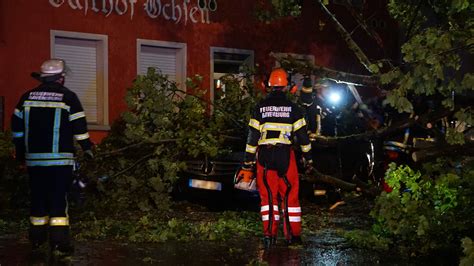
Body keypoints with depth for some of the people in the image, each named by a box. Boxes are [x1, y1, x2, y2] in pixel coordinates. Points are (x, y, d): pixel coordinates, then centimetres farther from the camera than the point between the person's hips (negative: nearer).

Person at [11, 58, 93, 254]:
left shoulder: (27, 97, 9)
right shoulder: (68, 97, -3)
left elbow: (17, 124, 14)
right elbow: (79, 126, -4)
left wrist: (20, 150, 24)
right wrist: (87, 148, 6)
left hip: (34, 157, 4)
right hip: (60, 158, -4)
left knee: (38, 196, 12)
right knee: (58, 198, -2)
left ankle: (37, 238, 20)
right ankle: (59, 238, -9)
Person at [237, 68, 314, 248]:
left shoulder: (260, 107, 4)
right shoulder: (292, 108, 2)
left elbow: (252, 136, 3)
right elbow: (302, 134, 4)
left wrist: (248, 162, 7)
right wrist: (308, 157, 15)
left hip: (264, 156, 1)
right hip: (285, 155, -1)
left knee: (268, 195, 6)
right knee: (290, 195, 7)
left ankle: (269, 235, 2)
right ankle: (293, 235, 9)